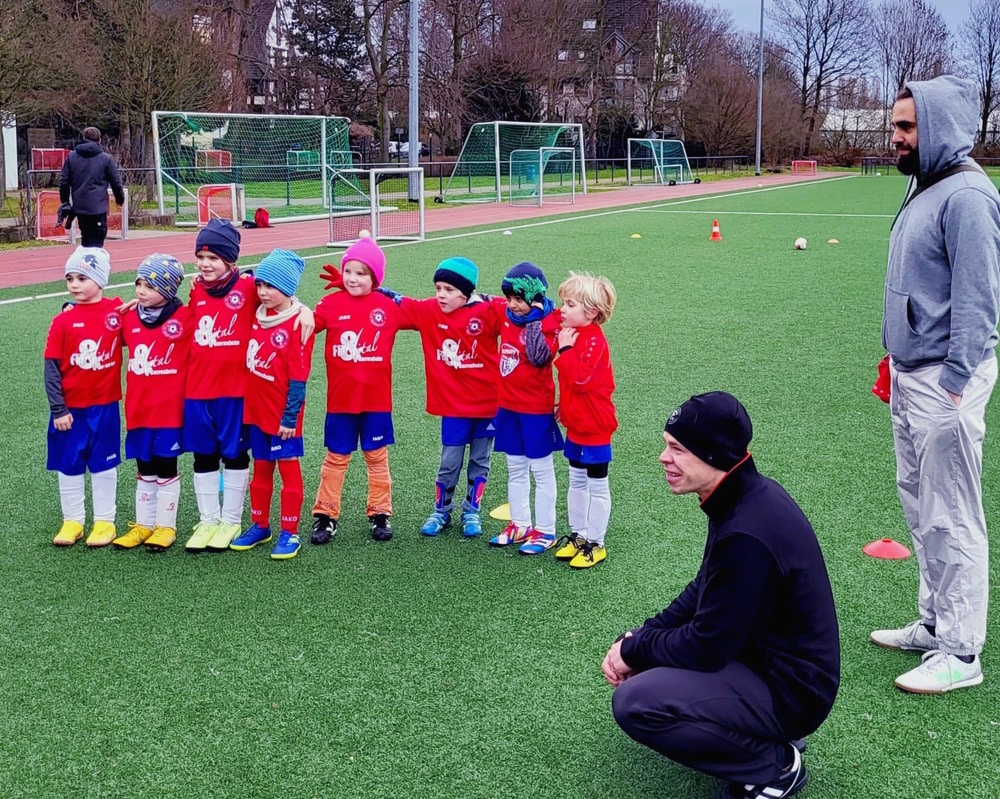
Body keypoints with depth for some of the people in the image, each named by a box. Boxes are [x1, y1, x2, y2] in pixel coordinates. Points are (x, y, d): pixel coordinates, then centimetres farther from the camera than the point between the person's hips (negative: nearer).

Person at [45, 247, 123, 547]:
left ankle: (104, 520, 22)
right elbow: (51, 367, -5)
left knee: (104, 464, 10)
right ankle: (72, 521, 24)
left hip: (105, 406, 0)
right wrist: (58, 409, -8)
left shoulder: (118, 310, -5)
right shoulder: (63, 320, -6)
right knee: (69, 465, 10)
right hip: (70, 408, 0)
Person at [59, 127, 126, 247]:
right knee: (96, 241, -3)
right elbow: (116, 182, 1)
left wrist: (65, 202, 15)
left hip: (79, 206, 4)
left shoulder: (71, 157, 8)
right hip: (98, 207, -4)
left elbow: (64, 181, 7)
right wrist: (120, 199, 17)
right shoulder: (106, 159, -1)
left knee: (85, 239, 18)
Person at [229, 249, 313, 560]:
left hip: (282, 415, -7)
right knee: (261, 468, 16)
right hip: (256, 409, 7)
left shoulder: (297, 324, -16)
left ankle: (289, 533, 14)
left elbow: (298, 378, -16)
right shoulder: (258, 316, 5)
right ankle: (259, 526, 29)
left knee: (288, 468, 5)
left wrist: (290, 417, -16)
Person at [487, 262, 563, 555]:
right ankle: (519, 525, 28)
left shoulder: (548, 323, -14)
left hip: (536, 408, -7)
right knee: (515, 469, 16)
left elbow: (539, 357, -30)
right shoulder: (508, 317, 5)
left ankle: (545, 531, 13)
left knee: (541, 469, 4)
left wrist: (534, 321, -26)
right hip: (508, 406, 7)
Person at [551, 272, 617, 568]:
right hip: (575, 424, 9)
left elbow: (579, 377, -32)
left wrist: (565, 349, -26)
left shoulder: (594, 341, -21)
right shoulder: (573, 333, 6)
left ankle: (595, 544, 12)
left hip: (594, 427, -9)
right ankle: (577, 536, 29)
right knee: (577, 482, 17)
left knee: (597, 487, 3)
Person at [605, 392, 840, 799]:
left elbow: (706, 647, -24)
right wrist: (638, 638, 0)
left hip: (788, 690, -10)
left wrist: (634, 650, -8)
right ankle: (770, 732, 14)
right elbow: (703, 589, 11)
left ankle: (774, 764, -3)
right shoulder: (744, 495, 0)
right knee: (647, 646, 15)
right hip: (766, 651, 10)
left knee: (634, 702, -21)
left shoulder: (747, 536, -30)